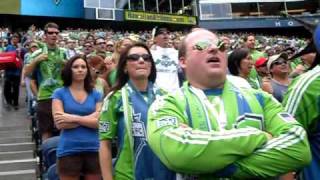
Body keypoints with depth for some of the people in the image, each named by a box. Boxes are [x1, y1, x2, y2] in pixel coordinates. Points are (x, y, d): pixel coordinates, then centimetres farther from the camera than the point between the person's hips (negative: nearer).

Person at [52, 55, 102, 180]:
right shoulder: (59, 93, 2)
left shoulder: (96, 94, 7)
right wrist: (89, 118, -10)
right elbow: (60, 123, -9)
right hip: (68, 151, -2)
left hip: (94, 149, 2)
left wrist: (74, 118, -15)